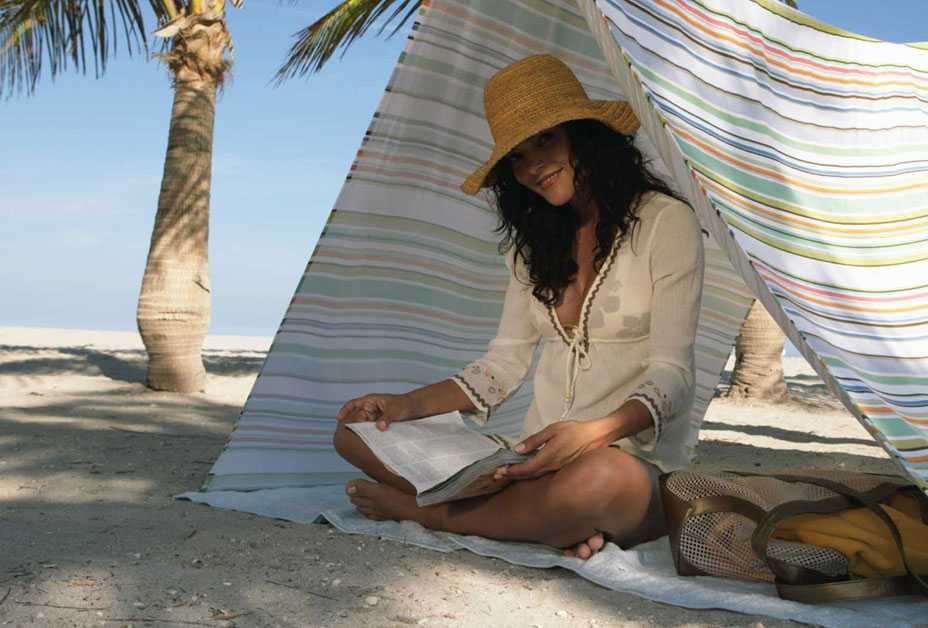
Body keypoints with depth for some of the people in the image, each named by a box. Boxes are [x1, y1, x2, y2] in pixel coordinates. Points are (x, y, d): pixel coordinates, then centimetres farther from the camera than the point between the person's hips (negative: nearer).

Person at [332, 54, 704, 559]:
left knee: (592, 481, -43)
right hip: (536, 458, 6)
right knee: (356, 433, -8)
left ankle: (413, 507, -16)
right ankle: (555, 526, -21)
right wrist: (407, 404, 1)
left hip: (639, 466, -5)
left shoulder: (665, 221, -5)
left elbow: (671, 374, -11)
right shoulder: (536, 242, 15)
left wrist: (595, 433, -29)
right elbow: (504, 362, 14)